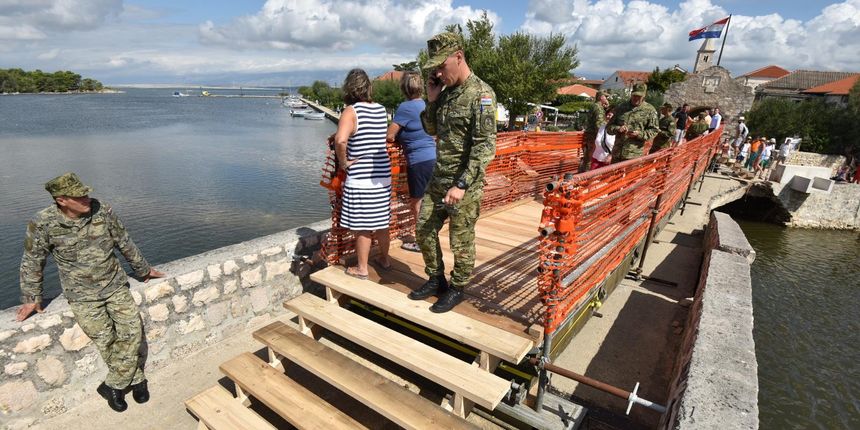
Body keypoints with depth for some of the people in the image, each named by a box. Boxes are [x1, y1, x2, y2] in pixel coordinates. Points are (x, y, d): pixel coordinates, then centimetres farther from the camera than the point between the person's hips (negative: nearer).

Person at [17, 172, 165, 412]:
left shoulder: (102, 211, -8)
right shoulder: (43, 224, -13)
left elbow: (125, 243, 5)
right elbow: (32, 262, 2)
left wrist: (144, 270, 15)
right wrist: (32, 298, 8)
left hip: (115, 285, 2)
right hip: (82, 295, -1)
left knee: (132, 331, -10)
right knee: (106, 341, -9)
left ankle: (113, 386, 9)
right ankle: (135, 379, 12)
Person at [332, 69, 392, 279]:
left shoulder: (351, 111, -13)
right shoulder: (381, 110, 6)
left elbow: (340, 140, -30)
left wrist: (343, 161, -12)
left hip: (360, 179, -6)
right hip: (383, 176, 6)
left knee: (362, 227, 6)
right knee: (381, 223, 19)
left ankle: (361, 269, 20)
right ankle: (384, 259, 35)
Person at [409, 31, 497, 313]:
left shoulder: (481, 94, -14)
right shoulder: (445, 92, 9)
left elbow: (485, 147, -20)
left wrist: (462, 185, -25)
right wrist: (432, 101, 1)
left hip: (465, 184, -8)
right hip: (438, 179, 8)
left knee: (461, 242, 6)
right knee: (424, 230, 14)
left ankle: (457, 289, 26)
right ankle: (436, 280, 33)